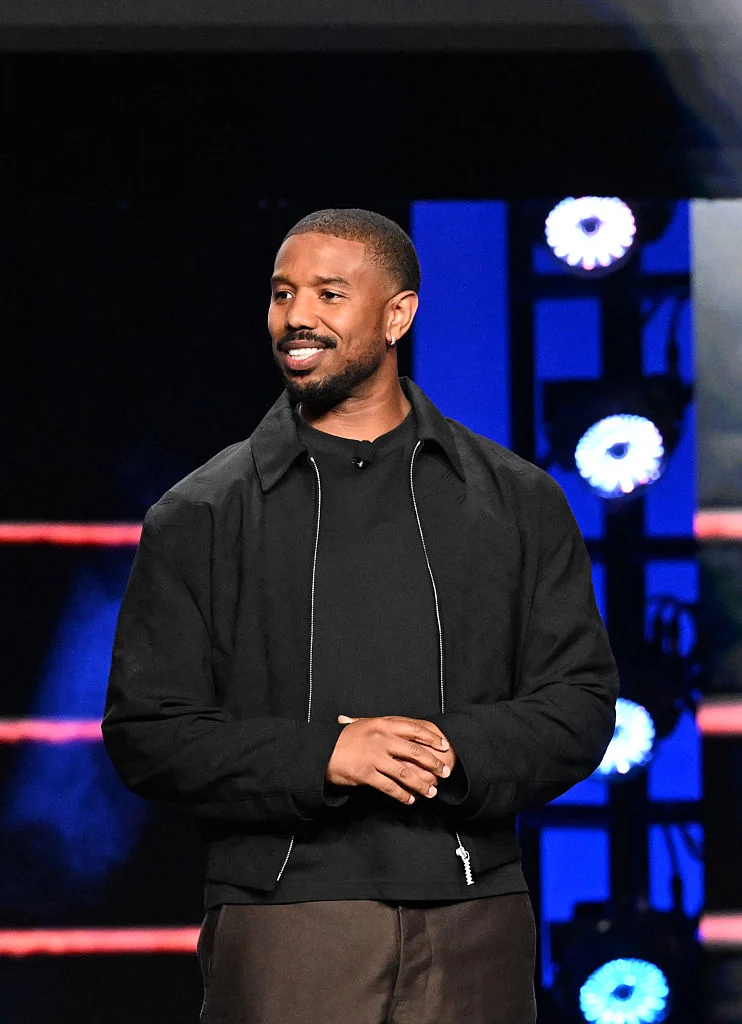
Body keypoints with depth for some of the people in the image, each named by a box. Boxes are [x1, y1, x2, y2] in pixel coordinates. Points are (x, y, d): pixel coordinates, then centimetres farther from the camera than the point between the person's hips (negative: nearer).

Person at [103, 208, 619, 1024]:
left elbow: (580, 702, 8)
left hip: (473, 928, 1)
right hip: (282, 919, -1)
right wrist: (319, 756, -13)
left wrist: (457, 750, -12)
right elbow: (145, 730, 2)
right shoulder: (202, 516, 7)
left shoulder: (517, 502, 11)